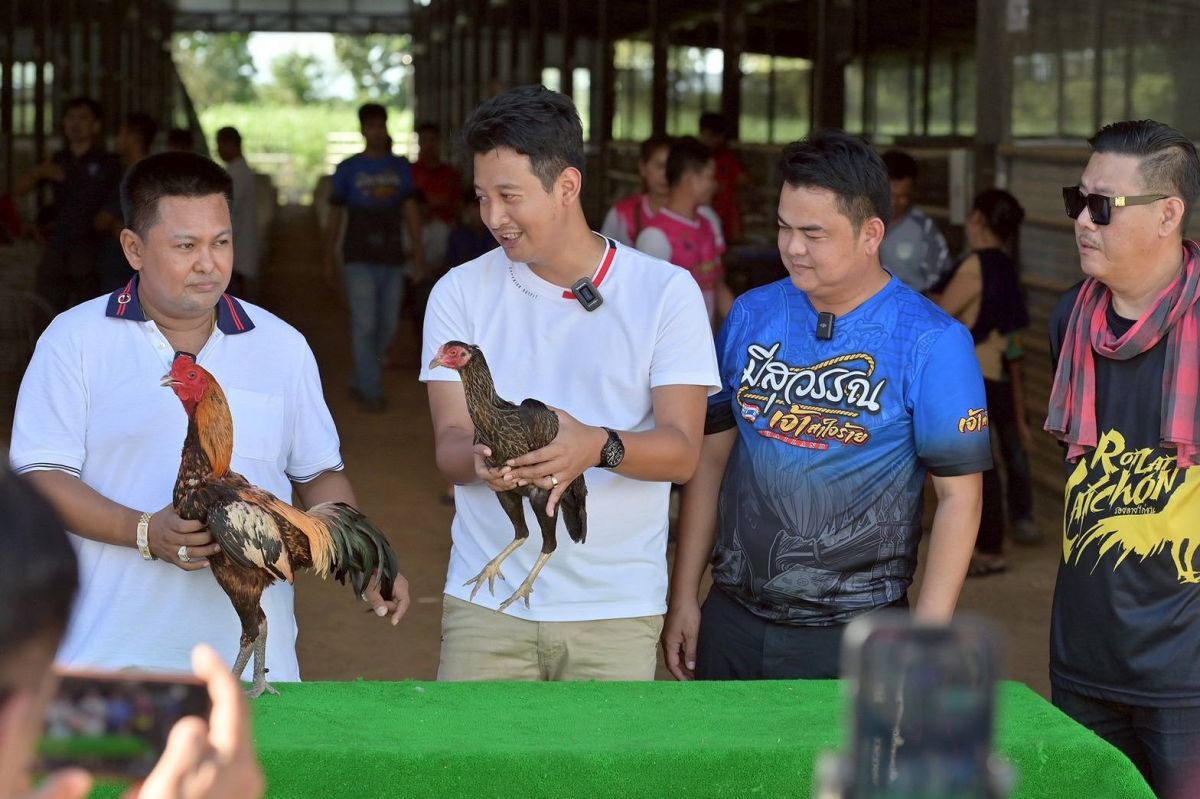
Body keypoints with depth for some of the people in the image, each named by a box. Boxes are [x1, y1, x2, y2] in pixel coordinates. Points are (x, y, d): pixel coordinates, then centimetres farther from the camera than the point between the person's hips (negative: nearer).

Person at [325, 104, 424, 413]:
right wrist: (329, 259, 7)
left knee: (387, 326, 8)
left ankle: (360, 381, 26)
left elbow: (410, 212, 5)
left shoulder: (400, 167, 7)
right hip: (360, 259, -3)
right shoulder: (348, 169, 1)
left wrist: (418, 256, 0)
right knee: (365, 326, -7)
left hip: (392, 259, 3)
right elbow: (335, 215, 6)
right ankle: (371, 391, -1)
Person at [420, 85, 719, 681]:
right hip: (487, 602, 1)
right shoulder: (460, 293, 3)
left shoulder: (666, 292, -2)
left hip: (617, 607, -1)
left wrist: (600, 447, -29)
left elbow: (682, 451, -8)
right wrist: (481, 459, -27)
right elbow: (449, 444, -3)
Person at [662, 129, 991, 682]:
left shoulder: (932, 342, -9)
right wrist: (683, 597, 6)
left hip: (855, 634, -4)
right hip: (732, 620, 4)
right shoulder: (751, 315, 4)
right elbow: (711, 454, 8)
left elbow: (958, 493, -8)